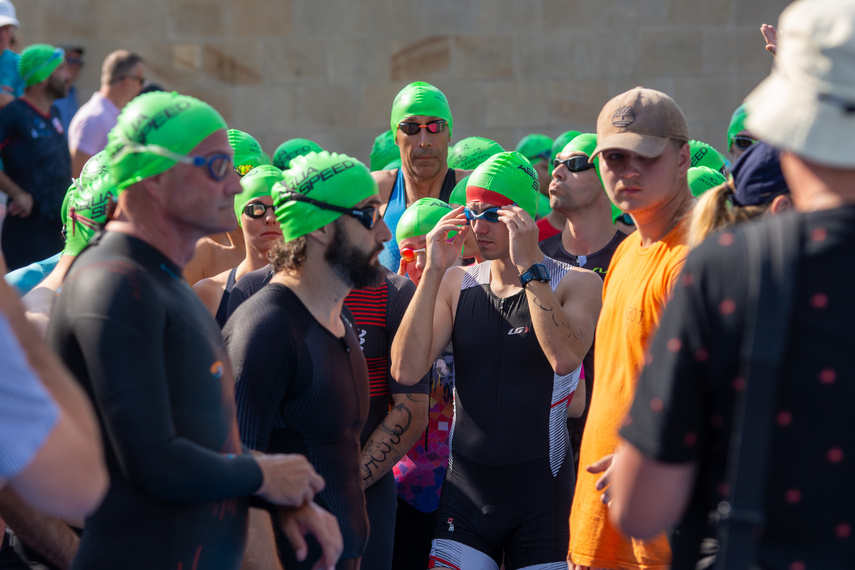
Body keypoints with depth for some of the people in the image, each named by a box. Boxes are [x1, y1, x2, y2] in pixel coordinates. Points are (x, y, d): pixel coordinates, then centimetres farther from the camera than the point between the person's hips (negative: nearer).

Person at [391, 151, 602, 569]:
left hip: (541, 491, -2)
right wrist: (434, 271, -10)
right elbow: (406, 371, -6)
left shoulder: (576, 284, -2)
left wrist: (529, 266, -22)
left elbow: (564, 358, -23)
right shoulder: (457, 284, 7)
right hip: (466, 488, 3)